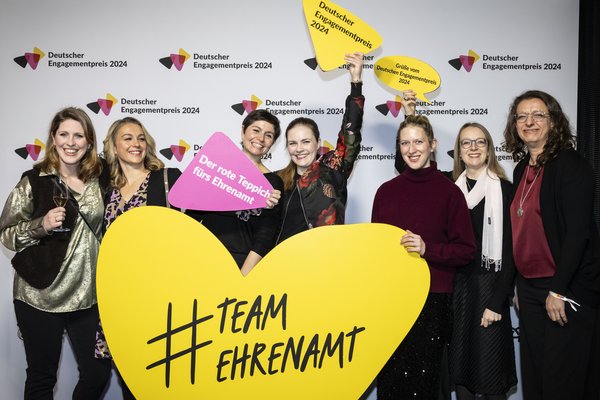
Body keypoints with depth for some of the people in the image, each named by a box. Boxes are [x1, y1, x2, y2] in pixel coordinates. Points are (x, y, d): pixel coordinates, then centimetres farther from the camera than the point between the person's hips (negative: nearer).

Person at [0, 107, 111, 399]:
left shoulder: (99, 180, 5)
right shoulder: (34, 181, -5)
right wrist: (41, 225, -19)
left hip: (87, 295, 3)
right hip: (39, 297, -3)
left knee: (98, 373, 7)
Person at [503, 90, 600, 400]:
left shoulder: (570, 165, -11)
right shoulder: (522, 169, 11)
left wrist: (558, 290, -19)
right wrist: (521, 286, 13)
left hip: (566, 291, -7)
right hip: (530, 288, 7)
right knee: (533, 375, 15)